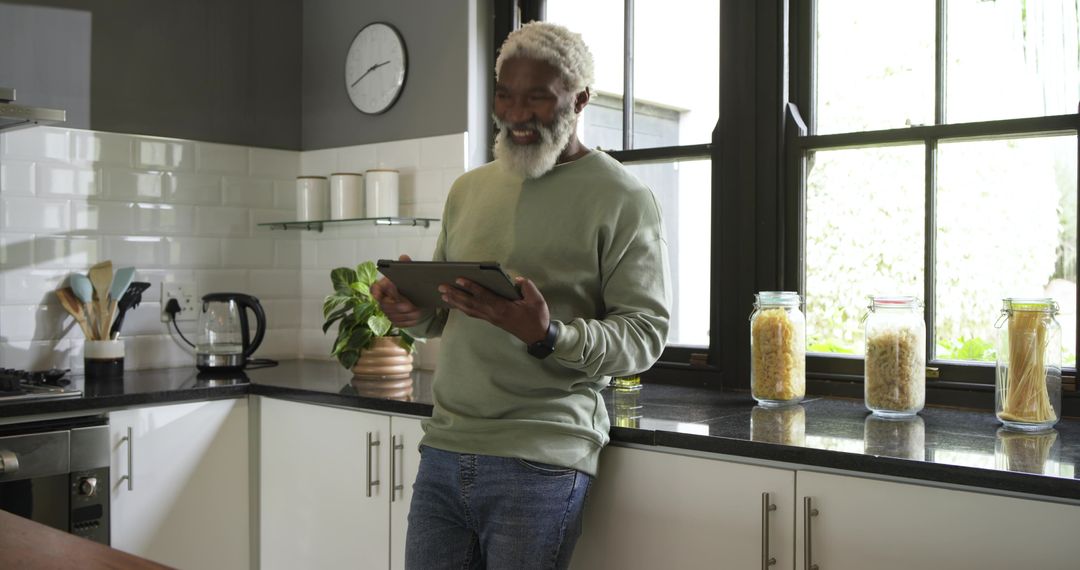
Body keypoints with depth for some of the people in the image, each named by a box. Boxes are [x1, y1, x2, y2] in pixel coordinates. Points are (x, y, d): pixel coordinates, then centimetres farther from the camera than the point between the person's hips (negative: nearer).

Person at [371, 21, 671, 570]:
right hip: (442, 449, 5)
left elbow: (645, 333, -9)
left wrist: (549, 336, -25)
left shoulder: (623, 199, -4)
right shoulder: (468, 189, 14)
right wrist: (411, 310, -2)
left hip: (539, 463, -5)